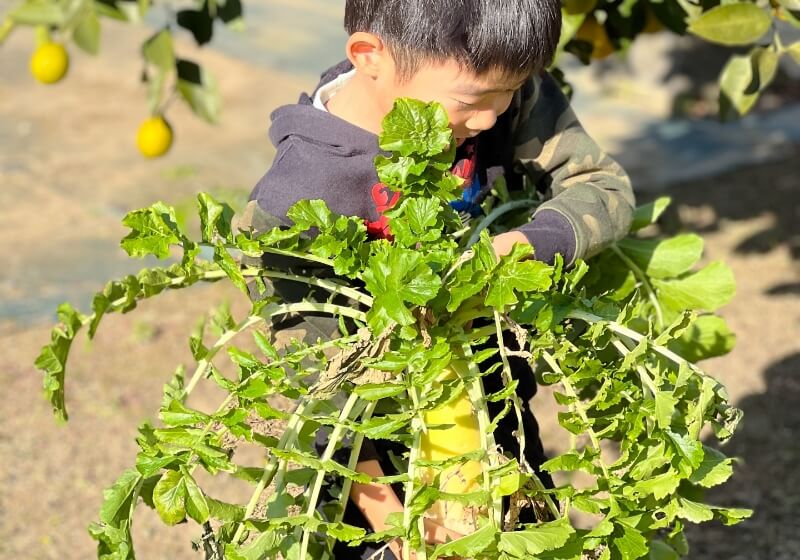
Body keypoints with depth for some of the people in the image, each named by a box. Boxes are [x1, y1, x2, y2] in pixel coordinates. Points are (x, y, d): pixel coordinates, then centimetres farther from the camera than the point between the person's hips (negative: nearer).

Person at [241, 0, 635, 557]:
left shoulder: (499, 88, -18)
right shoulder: (295, 200, -29)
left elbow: (606, 186, -12)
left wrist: (519, 246, -31)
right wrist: (384, 510, -26)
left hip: (499, 412, 5)